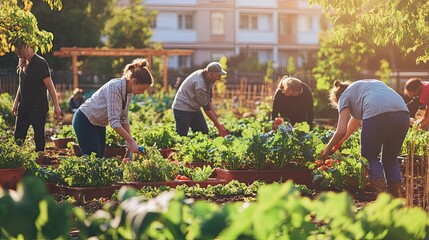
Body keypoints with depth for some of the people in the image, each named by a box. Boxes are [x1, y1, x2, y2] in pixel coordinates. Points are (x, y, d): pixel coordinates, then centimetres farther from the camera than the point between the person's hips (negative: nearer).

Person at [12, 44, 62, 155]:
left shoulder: (40, 63, -14)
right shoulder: (22, 63, 9)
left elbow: (50, 86, -15)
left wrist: (56, 106, -17)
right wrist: (16, 102, 19)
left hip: (38, 107, -8)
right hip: (24, 106, 8)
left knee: (39, 135, -2)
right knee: (18, 136, 6)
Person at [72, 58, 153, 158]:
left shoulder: (129, 93, -3)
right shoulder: (115, 87, -29)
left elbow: (123, 119, 6)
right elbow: (114, 121, -33)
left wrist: (129, 142, -2)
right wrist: (131, 141, -33)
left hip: (100, 125, 9)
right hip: (85, 121, -9)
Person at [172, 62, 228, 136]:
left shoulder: (208, 79, -4)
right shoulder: (199, 84, -29)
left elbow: (209, 99, 5)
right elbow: (206, 108, -22)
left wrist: (215, 116, -3)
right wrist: (218, 126, -15)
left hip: (194, 108, 9)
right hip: (182, 109, -9)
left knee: (204, 132, 3)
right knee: (182, 136, -11)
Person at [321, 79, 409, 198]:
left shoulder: (344, 96, 18)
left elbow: (341, 131, 8)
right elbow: (356, 119, 49)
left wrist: (328, 148, 23)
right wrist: (339, 142, 57)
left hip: (378, 115, -6)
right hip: (403, 113, 6)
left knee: (369, 157, 12)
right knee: (390, 159, 20)